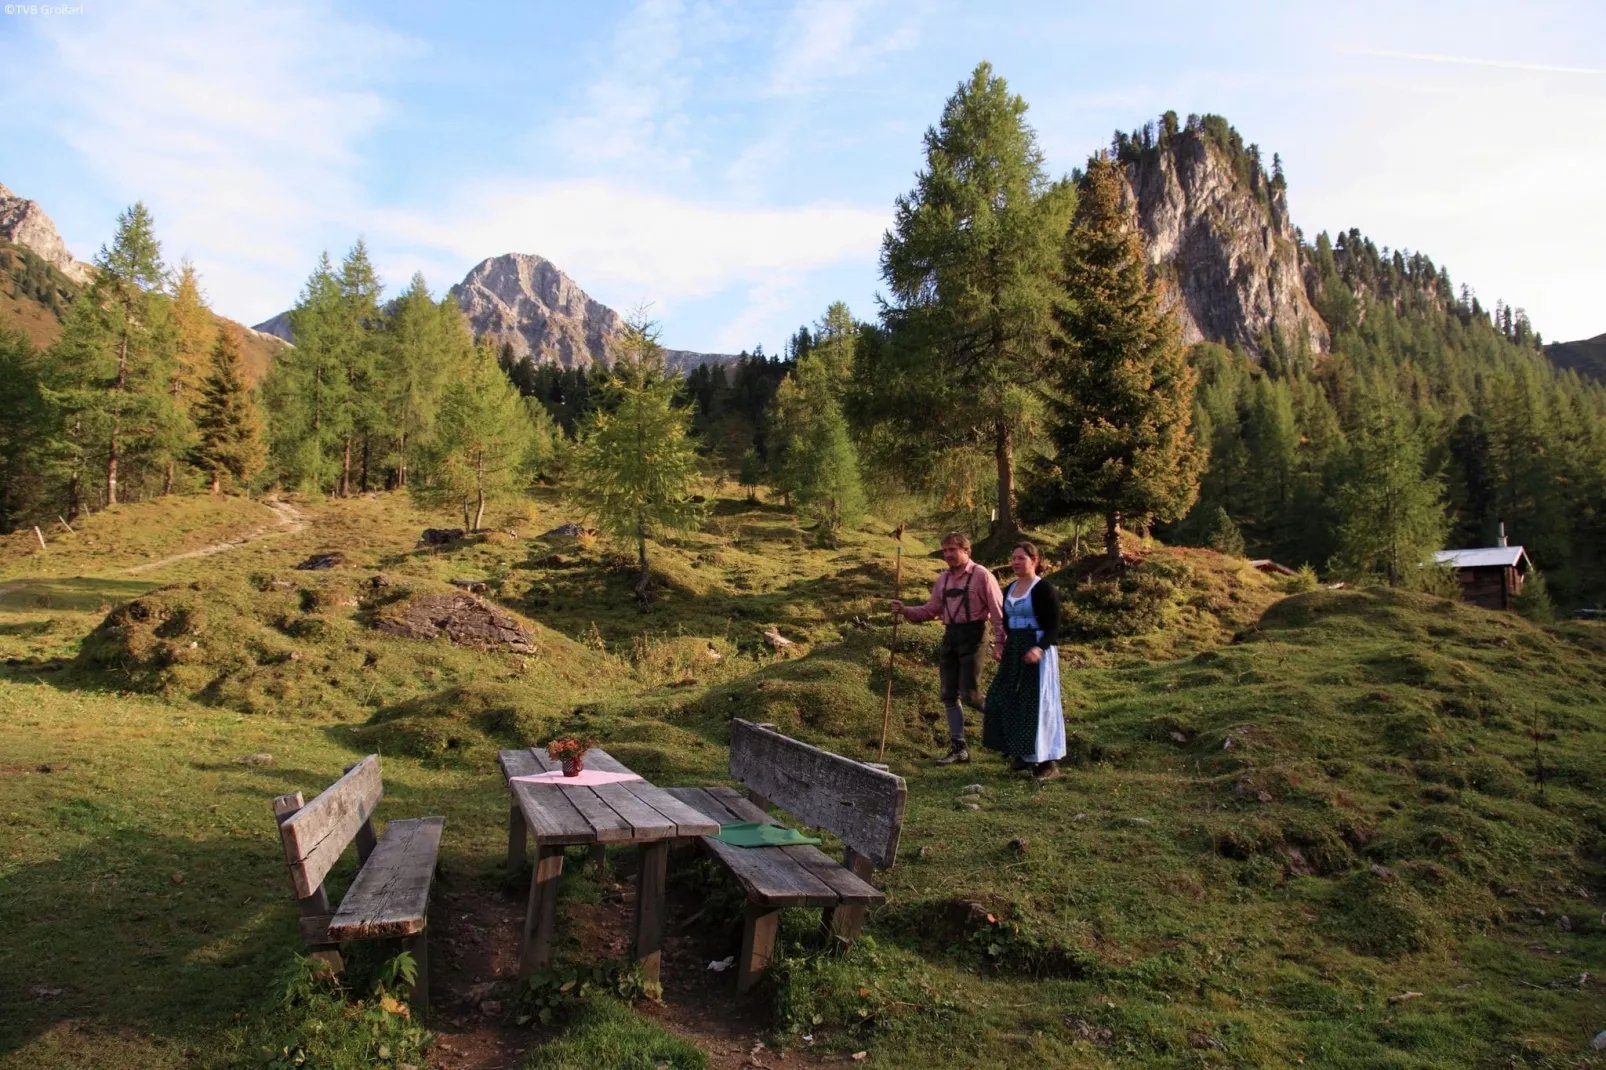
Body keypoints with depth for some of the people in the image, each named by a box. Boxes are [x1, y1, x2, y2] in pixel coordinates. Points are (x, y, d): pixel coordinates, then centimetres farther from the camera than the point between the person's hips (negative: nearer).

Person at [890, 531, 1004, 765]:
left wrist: (1000, 642, -15)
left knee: (969, 695, -10)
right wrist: (905, 610, 0)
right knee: (950, 695, 8)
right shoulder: (943, 579, 13)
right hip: (949, 636, 7)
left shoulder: (981, 575, -7)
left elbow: (998, 611, -9)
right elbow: (931, 610, 15)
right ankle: (958, 747, 17)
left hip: (972, 636, -7)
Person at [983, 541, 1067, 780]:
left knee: (1037, 704, -4)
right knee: (1006, 702, 8)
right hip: (1013, 653, 8)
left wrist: (1039, 648, -30)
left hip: (1037, 653, -8)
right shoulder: (1010, 589, 11)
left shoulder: (1044, 590, -11)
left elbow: (1054, 628, -15)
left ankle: (1048, 762, 6)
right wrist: (999, 643, 4)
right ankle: (1022, 753, 23)